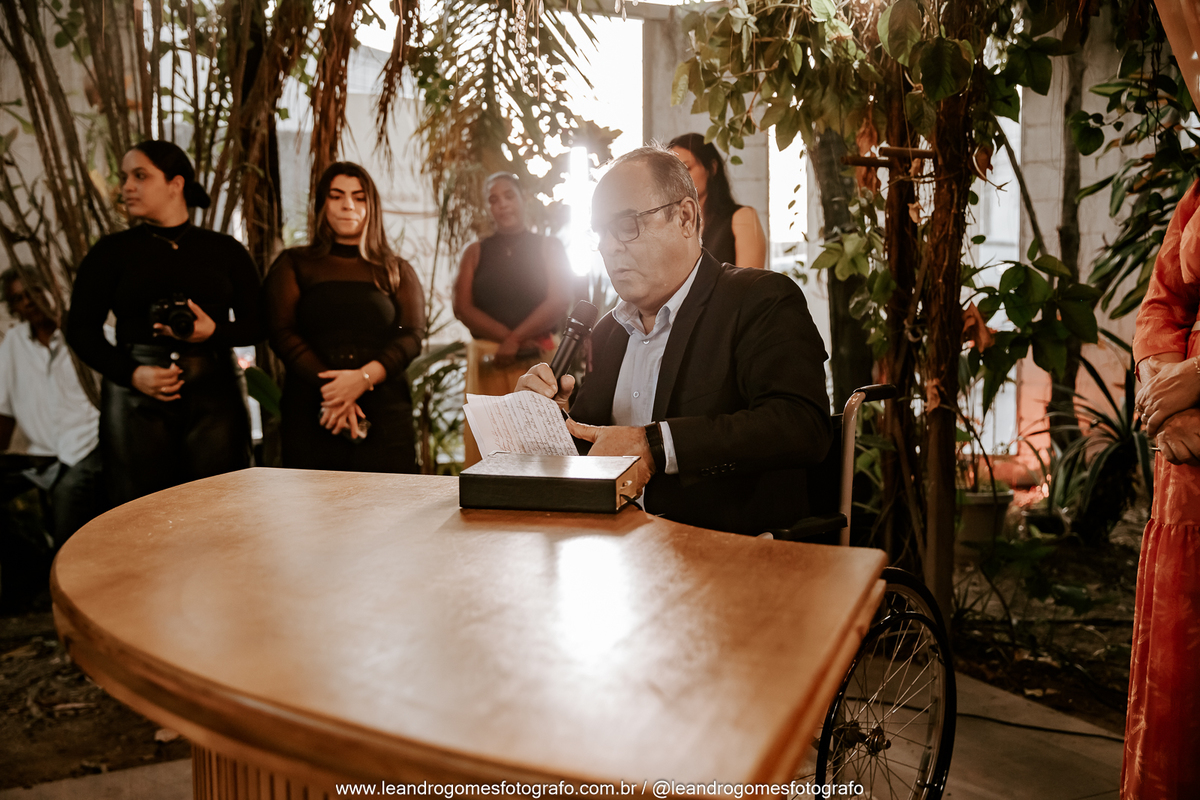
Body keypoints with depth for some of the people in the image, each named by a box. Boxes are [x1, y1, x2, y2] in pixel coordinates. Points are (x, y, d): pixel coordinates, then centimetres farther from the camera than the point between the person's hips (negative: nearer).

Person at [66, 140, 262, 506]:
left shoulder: (225, 250, 10)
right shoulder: (111, 251, 10)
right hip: (136, 395, 0)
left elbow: (256, 323, 9)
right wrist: (131, 374, -8)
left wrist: (214, 331, -12)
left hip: (215, 393, 0)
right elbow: (80, 328, 7)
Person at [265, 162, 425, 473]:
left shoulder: (398, 271, 16)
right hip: (310, 413, 0)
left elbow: (412, 336, 2)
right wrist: (328, 388, -14)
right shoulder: (294, 264, 15)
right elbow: (282, 333, 2)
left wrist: (364, 377, -16)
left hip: (385, 415, 0)